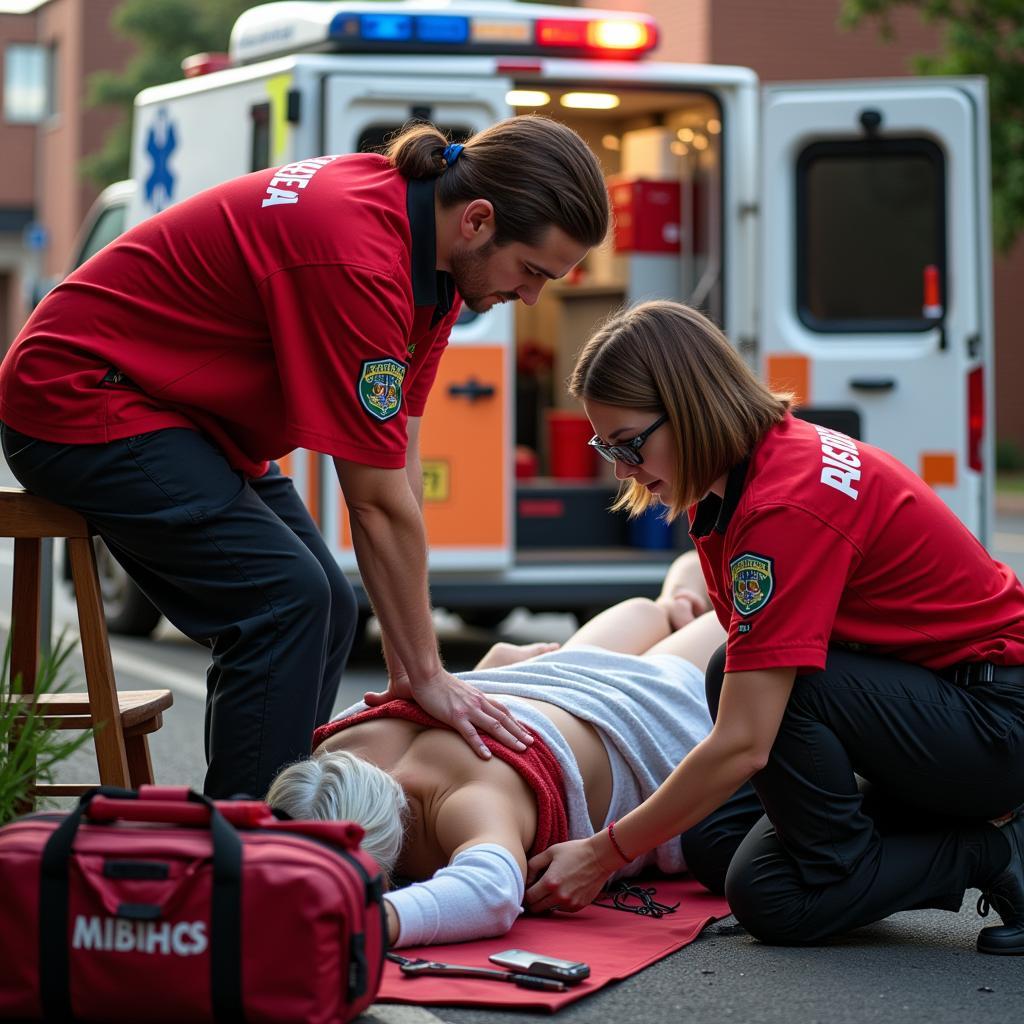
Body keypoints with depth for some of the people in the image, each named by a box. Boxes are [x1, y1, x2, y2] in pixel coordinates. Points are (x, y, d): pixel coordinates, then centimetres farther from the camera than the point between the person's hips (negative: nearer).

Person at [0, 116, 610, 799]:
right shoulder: (358, 256, -31)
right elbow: (379, 502, -25)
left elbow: (400, 464, -1)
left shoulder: (433, 249, -2)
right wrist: (425, 673, -16)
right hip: (80, 398, -10)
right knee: (283, 598, -20)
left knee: (324, 612, 5)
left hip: (182, 410, 10)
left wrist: (409, 660, -1)